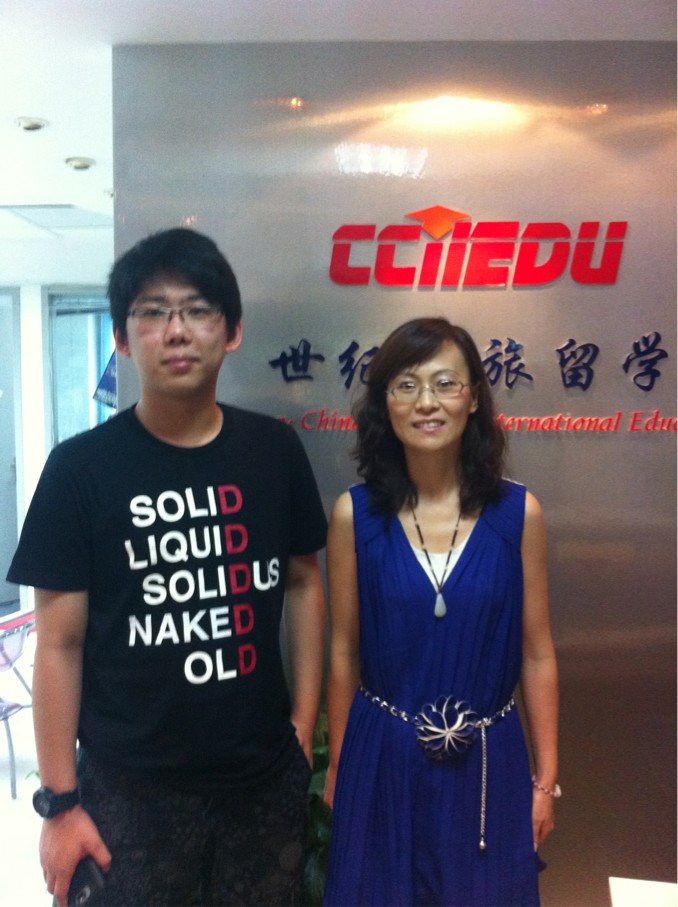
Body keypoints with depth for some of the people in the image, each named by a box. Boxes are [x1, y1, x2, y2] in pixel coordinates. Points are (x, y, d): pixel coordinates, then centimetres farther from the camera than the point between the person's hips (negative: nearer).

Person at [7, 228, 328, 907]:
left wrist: (305, 724, 4)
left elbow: (303, 583, 6)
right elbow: (60, 642, -6)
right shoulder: (81, 468, -10)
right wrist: (59, 800, -4)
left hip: (266, 778, 2)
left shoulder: (275, 450, -3)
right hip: (131, 789, -2)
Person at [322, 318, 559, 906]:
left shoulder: (519, 512, -10)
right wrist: (338, 767, 6)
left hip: (487, 760, 1)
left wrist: (546, 778, 3)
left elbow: (536, 655, -2)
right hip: (383, 758, 0)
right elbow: (344, 652, -3)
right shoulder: (355, 514, -11)